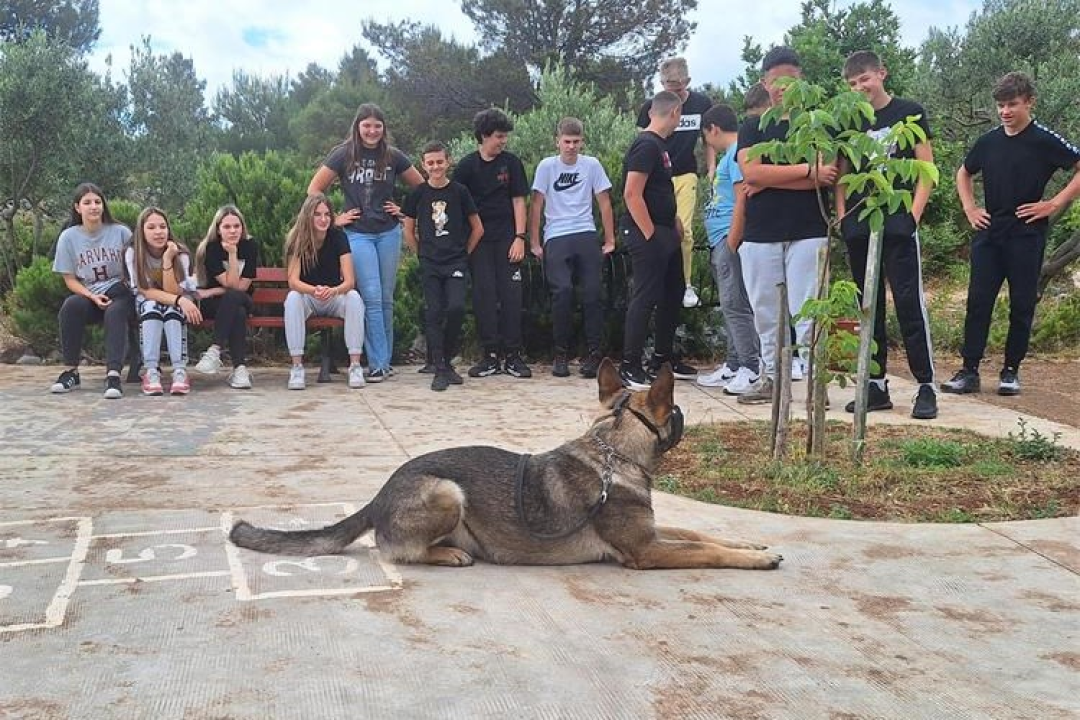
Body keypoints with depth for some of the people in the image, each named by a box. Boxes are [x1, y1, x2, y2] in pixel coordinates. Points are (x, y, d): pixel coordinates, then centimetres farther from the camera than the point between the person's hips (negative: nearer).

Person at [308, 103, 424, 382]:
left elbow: (421, 187, 15)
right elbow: (314, 189, 3)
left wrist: (404, 210, 6)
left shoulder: (393, 156, 3)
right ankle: (378, 364, -5)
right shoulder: (343, 155, -2)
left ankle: (385, 360, 16)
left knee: (386, 299, 6)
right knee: (372, 298, -10)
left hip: (389, 233, 2)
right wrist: (334, 217, -2)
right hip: (358, 234, -2)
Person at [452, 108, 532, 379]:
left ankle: (513, 355, 3)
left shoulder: (511, 162, 4)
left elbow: (518, 201, 3)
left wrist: (520, 237, -5)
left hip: (507, 238, 0)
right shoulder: (467, 165, 3)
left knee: (511, 294, -3)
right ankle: (490, 355, 4)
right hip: (479, 239, 0)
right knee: (484, 295, -3)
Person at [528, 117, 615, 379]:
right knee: (562, 291, -17)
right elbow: (536, 205, 5)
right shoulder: (547, 166, 4)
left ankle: (594, 354, 1)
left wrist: (610, 240, 8)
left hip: (586, 236, 1)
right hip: (555, 239, -1)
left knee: (592, 292, -8)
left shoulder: (591, 165, 7)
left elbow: (604, 203, 10)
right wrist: (534, 243, 1)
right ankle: (561, 355, -4)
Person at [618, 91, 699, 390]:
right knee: (646, 297, -8)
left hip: (665, 233, 10)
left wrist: (674, 223, 18)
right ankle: (629, 367, -2)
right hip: (647, 235, -10)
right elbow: (632, 194, -22)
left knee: (673, 293, 15)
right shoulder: (646, 145, -15)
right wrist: (650, 234, -20)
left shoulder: (658, 145, 16)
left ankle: (663, 359, 25)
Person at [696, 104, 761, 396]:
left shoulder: (738, 153, -10)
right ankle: (733, 366, 20)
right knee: (730, 306, 13)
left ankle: (752, 368, -7)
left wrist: (732, 242, -20)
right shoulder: (729, 155, 20)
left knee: (735, 305, -10)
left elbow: (743, 200, -18)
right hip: (720, 242, 10)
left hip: (729, 240, -10)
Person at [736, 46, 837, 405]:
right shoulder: (752, 127, 11)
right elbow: (751, 173, -7)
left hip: (808, 232, -2)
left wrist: (770, 180, -12)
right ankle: (770, 376, 19)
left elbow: (826, 177, -7)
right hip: (760, 234, 2)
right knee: (765, 312, 8)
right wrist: (808, 171, -11)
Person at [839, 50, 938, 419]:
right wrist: (842, 217, 2)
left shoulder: (909, 113, 2)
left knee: (910, 303, -8)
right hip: (859, 227, 4)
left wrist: (914, 214, -10)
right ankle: (876, 385, 14)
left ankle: (926, 386, -1)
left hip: (897, 224, -4)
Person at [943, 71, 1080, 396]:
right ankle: (969, 371, 2)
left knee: (1022, 305, 3)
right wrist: (969, 209, 12)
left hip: (1026, 235, -4)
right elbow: (964, 174, 25)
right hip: (989, 233, 4)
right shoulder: (988, 141, 8)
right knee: (977, 302, -1)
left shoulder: (1045, 141, -5)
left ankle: (1011, 371, 13)